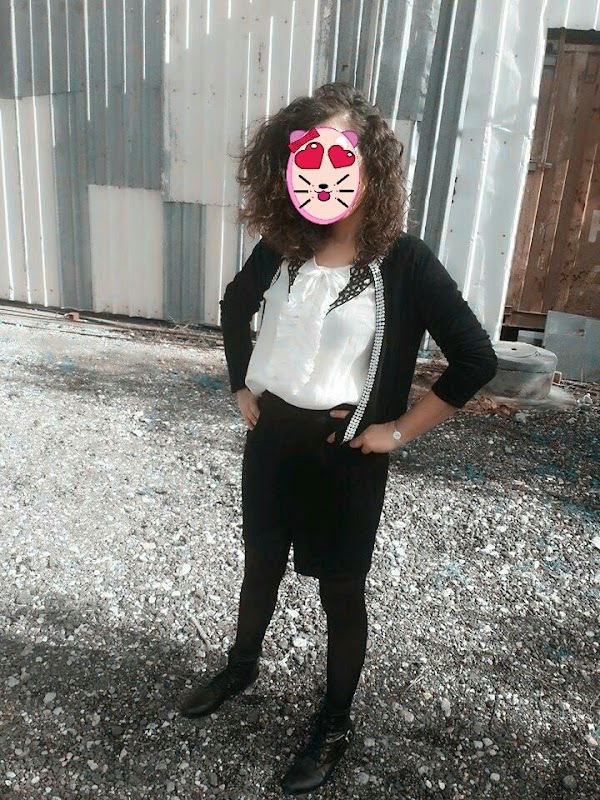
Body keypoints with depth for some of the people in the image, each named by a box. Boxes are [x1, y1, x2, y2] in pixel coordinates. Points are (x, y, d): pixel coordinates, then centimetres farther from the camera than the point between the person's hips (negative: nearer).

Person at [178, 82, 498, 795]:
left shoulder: (403, 261, -18)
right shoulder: (281, 247, -4)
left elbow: (476, 360, -17)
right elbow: (235, 308, 15)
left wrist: (399, 429, -13)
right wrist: (242, 391, 10)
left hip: (346, 453, -4)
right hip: (272, 437, 5)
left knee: (341, 591, 13)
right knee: (261, 565, 23)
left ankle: (335, 726, 36)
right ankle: (241, 666, 51)